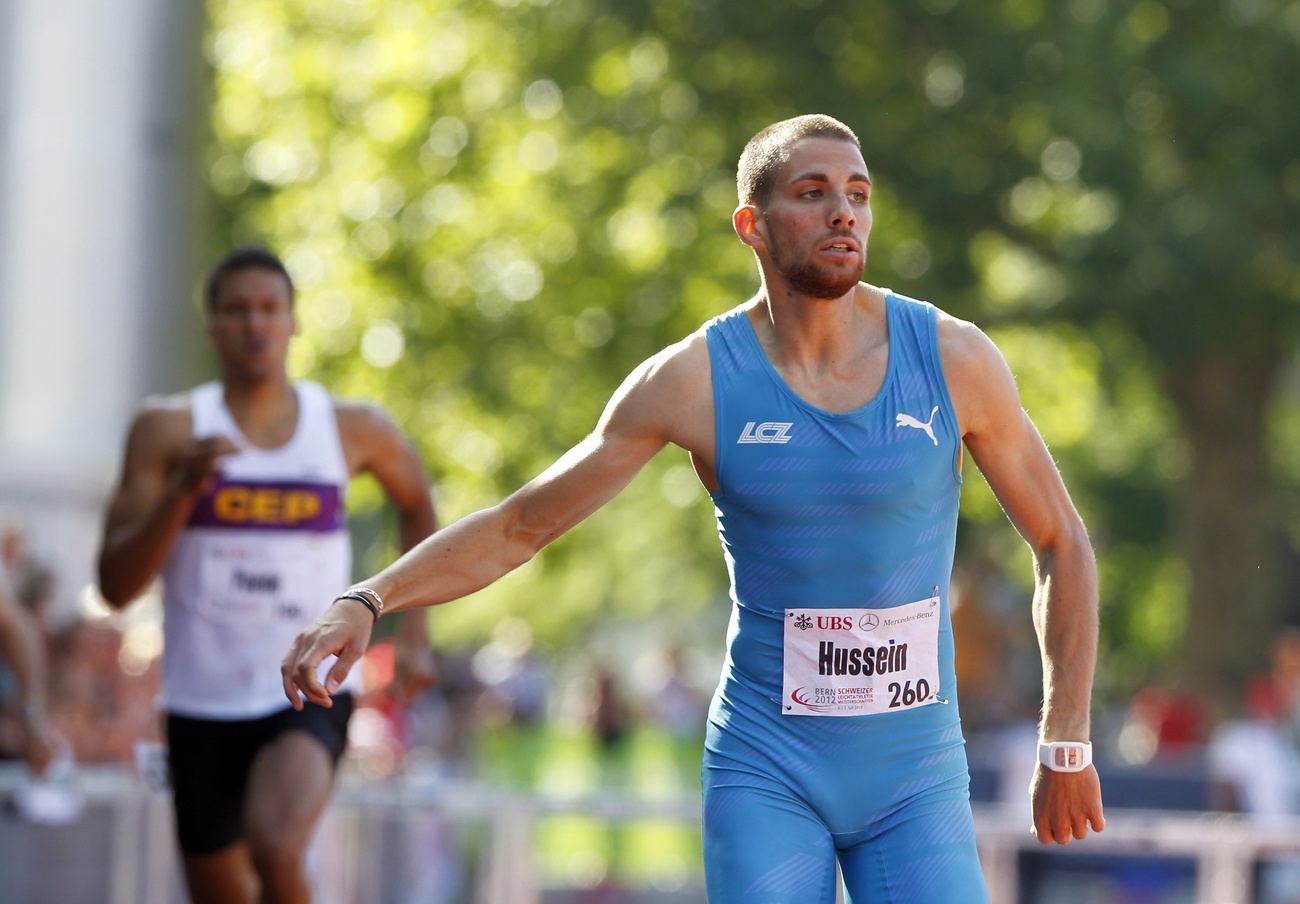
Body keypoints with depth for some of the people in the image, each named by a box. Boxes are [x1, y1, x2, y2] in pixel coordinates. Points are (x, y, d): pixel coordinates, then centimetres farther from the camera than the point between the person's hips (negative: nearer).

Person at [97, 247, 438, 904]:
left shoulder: (353, 429, 1)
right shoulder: (169, 430, -3)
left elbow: (416, 503, 24)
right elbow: (115, 585, -8)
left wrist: (413, 629, 15)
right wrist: (185, 487, -21)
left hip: (311, 694, -1)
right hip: (203, 702, 1)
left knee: (275, 845, -31)